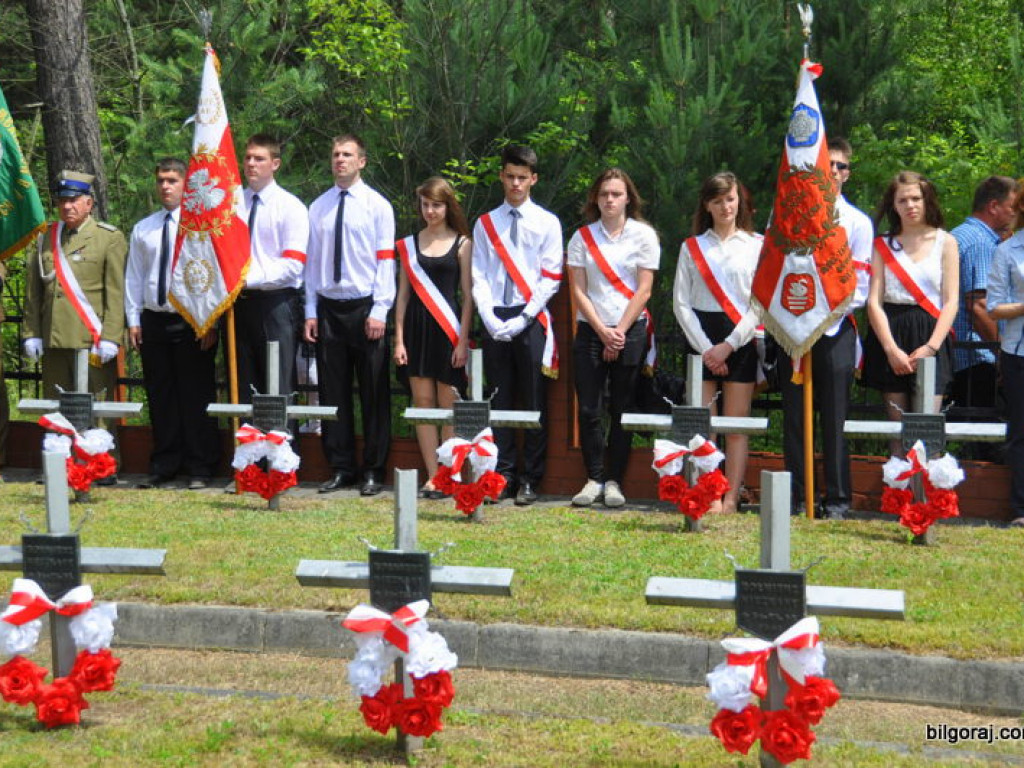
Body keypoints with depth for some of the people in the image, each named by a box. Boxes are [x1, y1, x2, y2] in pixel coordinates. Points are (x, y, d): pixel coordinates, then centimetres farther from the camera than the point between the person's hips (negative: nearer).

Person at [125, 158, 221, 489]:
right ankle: (164, 465, 17)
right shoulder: (143, 229, 12)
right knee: (160, 397, 8)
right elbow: (133, 278, 14)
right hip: (154, 321, 4)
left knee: (196, 396, 0)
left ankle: (200, 468, 7)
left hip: (192, 323, -4)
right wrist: (133, 320, 7)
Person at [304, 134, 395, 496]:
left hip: (365, 307, -3)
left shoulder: (377, 206, 1)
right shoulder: (318, 207, 11)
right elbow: (311, 261, 11)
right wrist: (311, 310, 5)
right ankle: (341, 469, 14)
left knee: (374, 393, 0)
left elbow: (385, 260, -4)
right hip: (328, 308, 4)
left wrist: (379, 311, -11)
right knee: (333, 392, 6)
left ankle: (374, 471, 6)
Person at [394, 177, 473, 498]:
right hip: (416, 327, 3)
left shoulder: (462, 244, 2)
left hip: (447, 328, -3)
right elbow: (403, 293, 11)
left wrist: (462, 340, -8)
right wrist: (399, 339, 4)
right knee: (422, 404, 2)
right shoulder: (410, 244, 10)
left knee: (448, 407, -3)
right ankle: (432, 478, 5)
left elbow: (468, 296, -1)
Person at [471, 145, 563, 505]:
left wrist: (523, 319, -12)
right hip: (495, 321, 2)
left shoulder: (547, 223, 4)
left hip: (531, 321, -2)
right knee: (500, 401, 6)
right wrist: (491, 320, -8)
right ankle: (503, 476, 11)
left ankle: (530, 481, 6)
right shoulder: (485, 224, 11)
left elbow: (551, 278, -2)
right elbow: (479, 277, 6)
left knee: (534, 402, 1)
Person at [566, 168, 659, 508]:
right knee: (588, 409, -2)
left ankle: (614, 480, 8)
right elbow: (578, 291, 2)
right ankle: (594, 478, 7)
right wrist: (602, 331, -7)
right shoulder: (582, 237, 7)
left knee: (622, 410, 1)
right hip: (590, 330, 1)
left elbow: (643, 290, -2)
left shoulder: (644, 235, 3)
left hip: (630, 331, -1)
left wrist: (620, 331, -8)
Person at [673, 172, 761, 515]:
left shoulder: (757, 245, 4)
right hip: (701, 339, 2)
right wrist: (704, 347, -7)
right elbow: (681, 302, 4)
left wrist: (729, 345, -10)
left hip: (741, 341, -1)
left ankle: (731, 499, 0)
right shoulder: (692, 247, 10)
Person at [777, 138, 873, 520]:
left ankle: (838, 498, 4)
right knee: (794, 417, 4)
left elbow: (859, 287, 0)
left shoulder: (858, 222, 7)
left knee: (835, 417, -1)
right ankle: (795, 497, 10)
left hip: (836, 330, -2)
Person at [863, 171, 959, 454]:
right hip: (889, 334, 1)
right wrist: (891, 349, -11)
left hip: (930, 337, -1)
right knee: (897, 428, 0)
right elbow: (874, 301, 1)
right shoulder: (882, 245, 9)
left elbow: (951, 301, 2)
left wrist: (931, 347, -10)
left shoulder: (945, 242, 7)